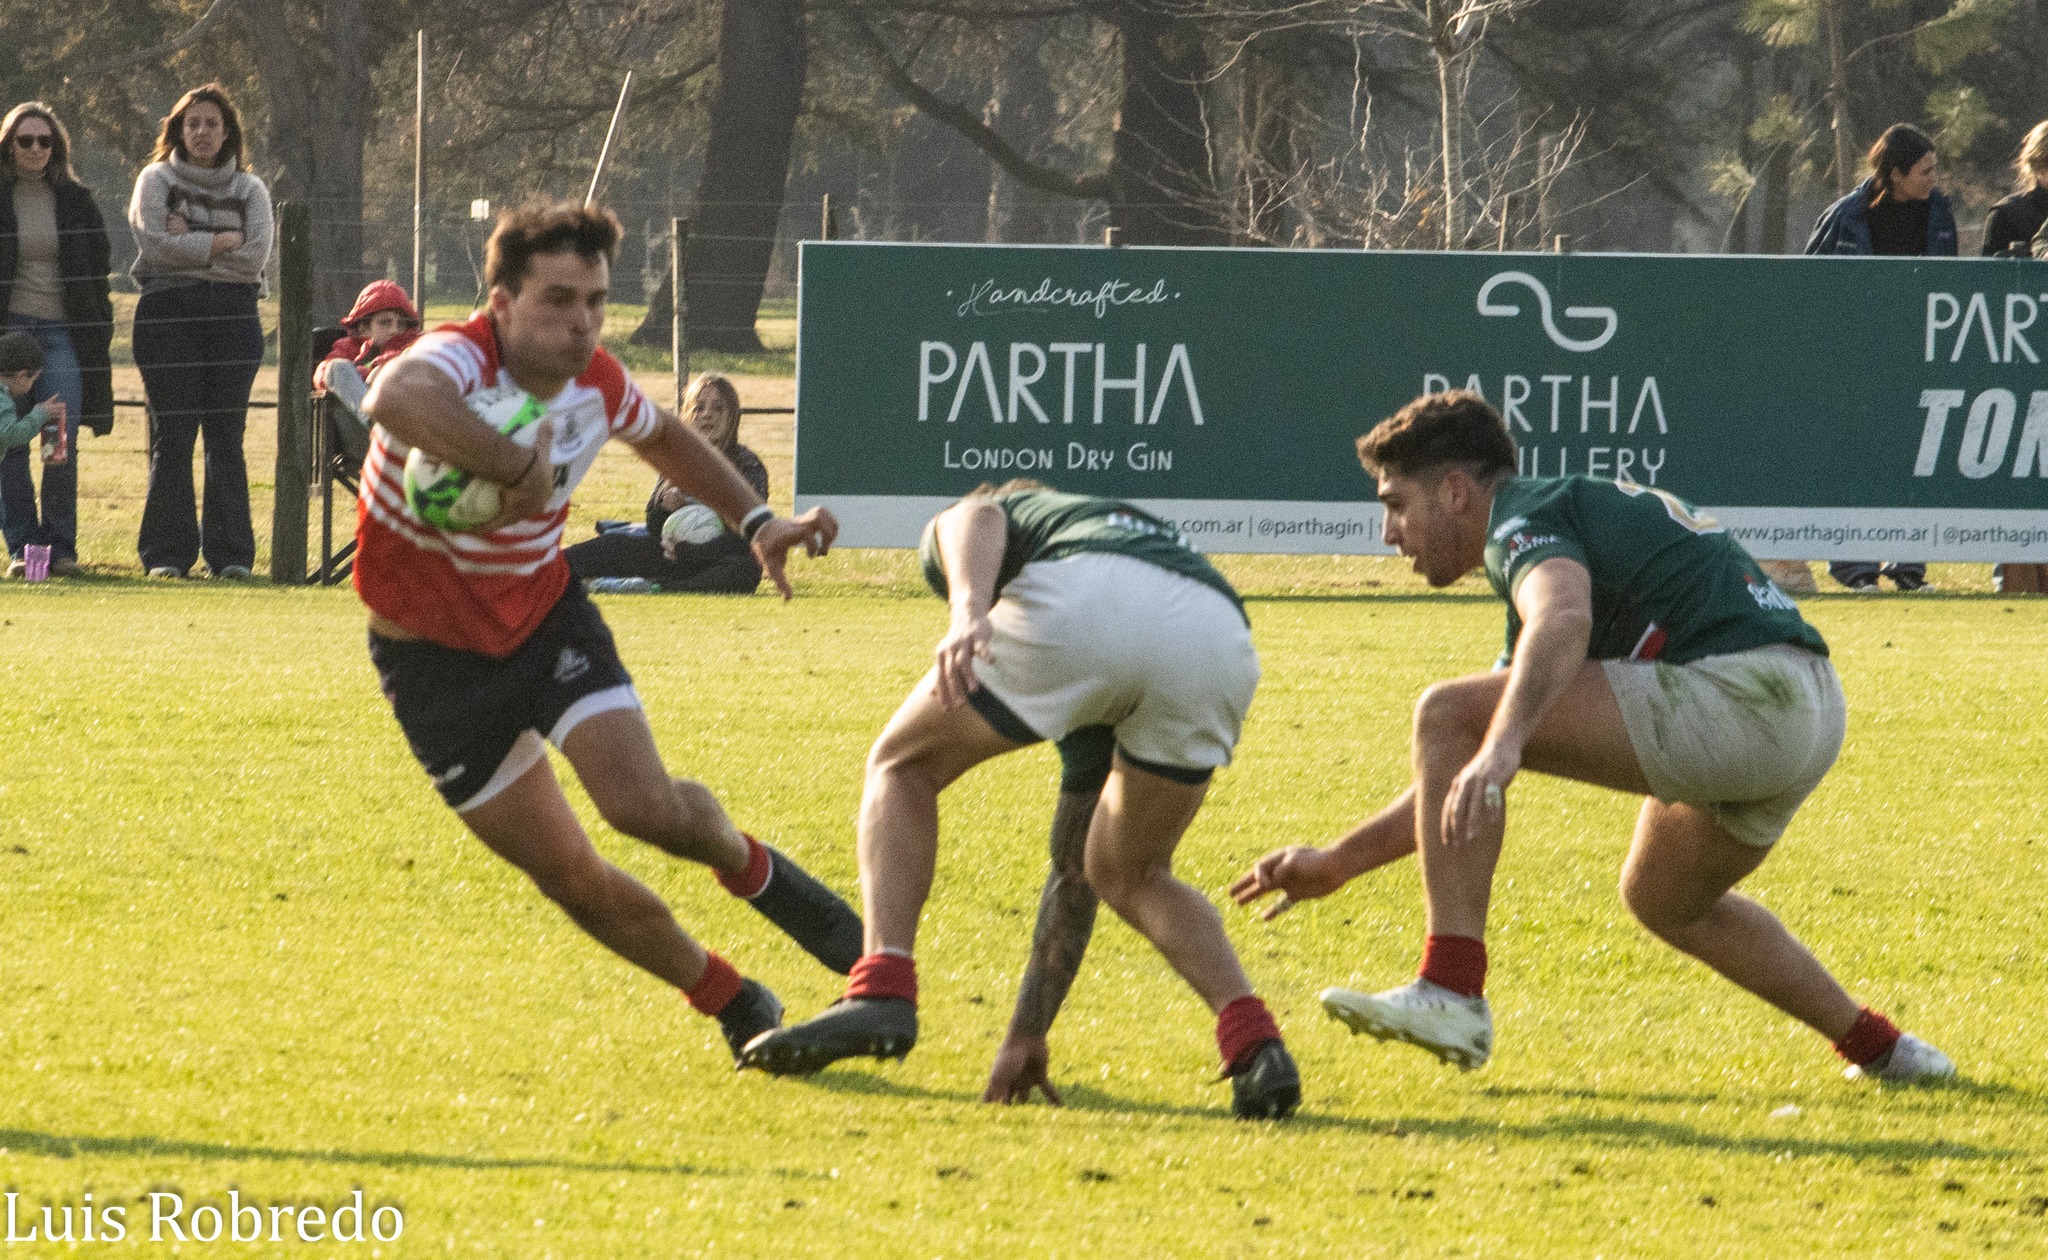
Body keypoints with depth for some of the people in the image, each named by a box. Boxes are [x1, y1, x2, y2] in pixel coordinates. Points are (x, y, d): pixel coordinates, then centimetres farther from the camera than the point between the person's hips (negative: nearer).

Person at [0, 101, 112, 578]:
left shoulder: (76, 202, 10)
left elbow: (96, 273, 14)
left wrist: (99, 333, 7)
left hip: (63, 331, 1)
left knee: (62, 445, -8)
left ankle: (61, 546, 0)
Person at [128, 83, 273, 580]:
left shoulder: (249, 189, 13)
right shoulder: (156, 181, 9)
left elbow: (255, 257, -1)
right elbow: (155, 243, -7)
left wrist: (191, 245, -6)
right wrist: (222, 243, -5)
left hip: (234, 317, 1)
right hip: (169, 314, -1)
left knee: (226, 437, -2)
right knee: (172, 436, -4)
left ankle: (230, 553, 1)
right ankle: (167, 553, -1)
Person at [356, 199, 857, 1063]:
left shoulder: (595, 384, -9)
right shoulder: (459, 360, -30)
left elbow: (662, 437, 18)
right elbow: (396, 400, -58)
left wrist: (756, 521, 11)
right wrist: (519, 467, -55)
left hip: (545, 614, 4)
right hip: (435, 658, -4)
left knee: (647, 806, -18)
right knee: (569, 877, -2)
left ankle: (755, 871, 15)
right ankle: (734, 1005, 18)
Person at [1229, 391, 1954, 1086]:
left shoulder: (1526, 518, -1)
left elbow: (1564, 621, -29)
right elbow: (1466, 787, 33)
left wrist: (1502, 746, -44)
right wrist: (1339, 862, 31)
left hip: (1741, 689, -11)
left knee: (1450, 715, -12)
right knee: (1660, 897, 36)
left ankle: (1450, 992, -18)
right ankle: (1879, 1050, 40)